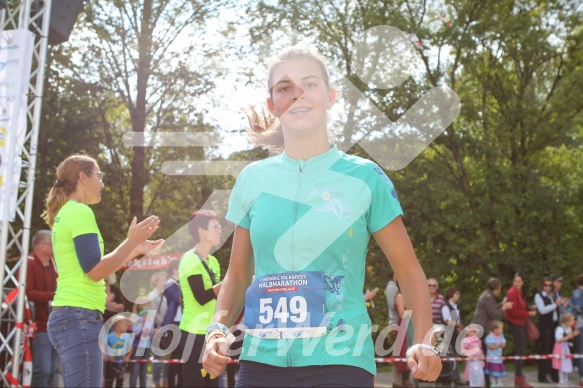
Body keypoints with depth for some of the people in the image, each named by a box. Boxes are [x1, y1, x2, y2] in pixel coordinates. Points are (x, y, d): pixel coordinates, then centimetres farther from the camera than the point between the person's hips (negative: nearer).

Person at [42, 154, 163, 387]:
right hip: (79, 317, -10)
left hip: (68, 316, 10)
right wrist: (131, 241, -11)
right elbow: (95, 271, -18)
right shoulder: (79, 212, -11)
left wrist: (135, 249, 24)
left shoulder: (66, 213, 18)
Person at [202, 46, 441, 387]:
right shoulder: (253, 179, 6)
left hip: (339, 360, -2)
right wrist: (219, 328, -3)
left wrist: (423, 341, -11)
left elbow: (408, 269, 3)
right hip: (261, 360, 3)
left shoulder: (364, 177, -1)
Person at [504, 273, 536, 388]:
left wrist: (530, 309, 2)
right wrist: (529, 313, -17)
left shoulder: (520, 292, 12)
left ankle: (519, 375, 29)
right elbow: (514, 311, -23)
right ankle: (518, 378, -3)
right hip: (515, 323, -10)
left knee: (521, 349, 17)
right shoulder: (512, 293, -18)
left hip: (521, 323, 10)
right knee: (520, 350, -8)